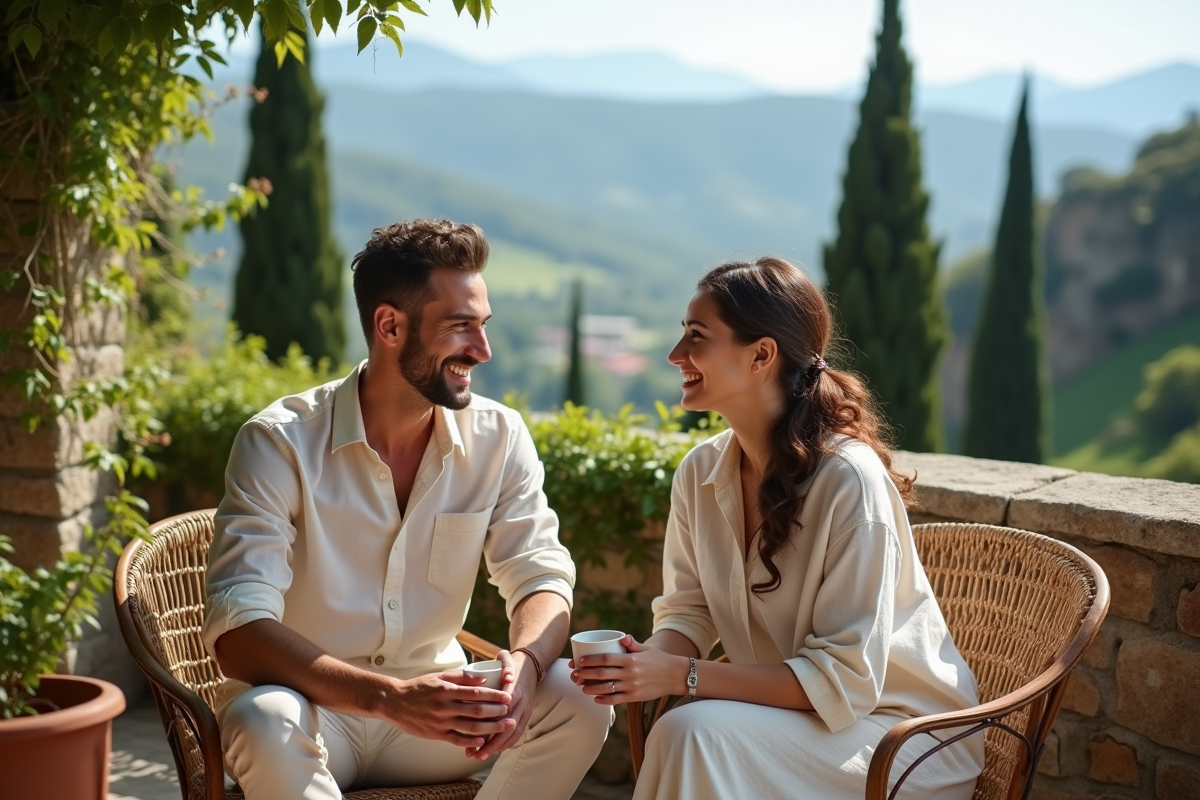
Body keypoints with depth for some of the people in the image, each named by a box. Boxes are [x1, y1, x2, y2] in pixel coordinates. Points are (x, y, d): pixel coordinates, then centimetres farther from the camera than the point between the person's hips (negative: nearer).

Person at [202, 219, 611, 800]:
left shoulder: (498, 437, -4)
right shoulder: (279, 444, -16)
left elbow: (541, 576, -7)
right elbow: (238, 633, -24)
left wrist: (524, 663, -32)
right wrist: (389, 698, -39)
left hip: (430, 704, 4)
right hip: (312, 704, -4)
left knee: (580, 704, -20)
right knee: (267, 722, -37)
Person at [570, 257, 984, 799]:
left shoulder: (848, 480, -23)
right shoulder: (700, 471, -1)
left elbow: (845, 679, -23)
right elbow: (688, 611, 5)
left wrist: (683, 675, -28)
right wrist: (650, 658, -19)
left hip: (899, 731, -5)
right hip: (792, 711, 6)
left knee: (695, 731, -29)